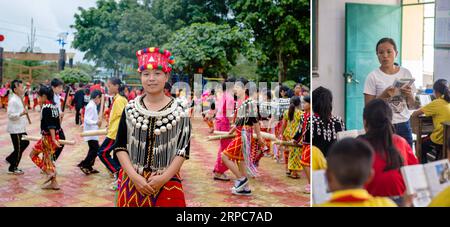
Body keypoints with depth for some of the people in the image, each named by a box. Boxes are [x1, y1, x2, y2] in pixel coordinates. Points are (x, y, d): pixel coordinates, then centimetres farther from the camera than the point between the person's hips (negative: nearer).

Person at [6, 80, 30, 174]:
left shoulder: (18, 99, 10)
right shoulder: (13, 100, -19)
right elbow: (10, 115, -24)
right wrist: (21, 114, -35)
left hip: (21, 128, 10)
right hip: (15, 129, -10)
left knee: (25, 143, 18)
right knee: (18, 149, 0)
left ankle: (10, 159, 29)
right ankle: (13, 168, 13)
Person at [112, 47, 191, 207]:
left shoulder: (180, 110, -4)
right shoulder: (130, 108, 1)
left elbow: (183, 150, -5)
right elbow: (120, 147, -1)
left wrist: (164, 178, -15)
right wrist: (135, 177, -12)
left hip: (167, 184, -1)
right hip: (132, 182, 2)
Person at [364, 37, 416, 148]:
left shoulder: (406, 73, 4)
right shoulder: (373, 77, -6)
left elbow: (411, 106, 10)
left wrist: (409, 95, -10)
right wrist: (383, 96, -20)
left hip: (404, 125, 3)